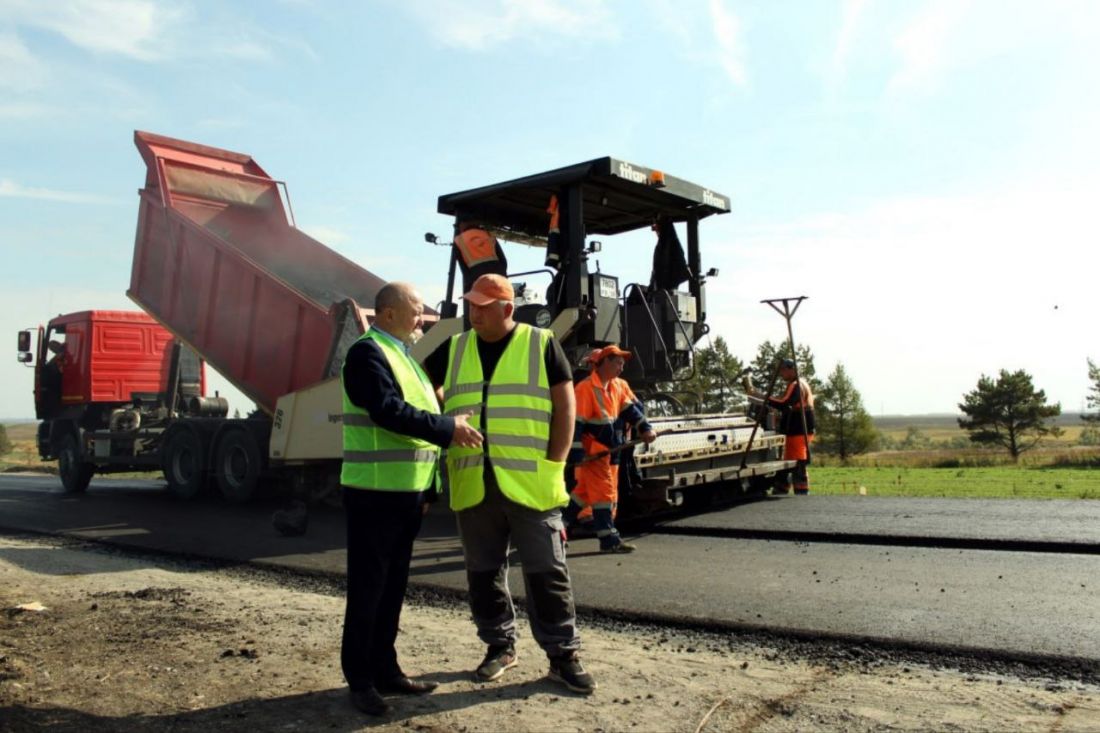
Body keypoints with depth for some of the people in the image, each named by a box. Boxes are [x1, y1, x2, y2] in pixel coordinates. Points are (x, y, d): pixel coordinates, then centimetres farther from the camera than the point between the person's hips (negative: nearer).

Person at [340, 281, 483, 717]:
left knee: (393, 586, 15)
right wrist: (449, 428, -18)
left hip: (406, 493, 9)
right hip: (375, 494, -9)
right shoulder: (367, 353, -11)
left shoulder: (404, 355, 18)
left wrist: (427, 489, 19)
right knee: (368, 588, 0)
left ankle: (385, 670, 25)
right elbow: (389, 412, -23)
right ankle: (360, 680, 10)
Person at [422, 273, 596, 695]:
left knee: (547, 571, 1)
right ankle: (500, 646, 28)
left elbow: (564, 406, 0)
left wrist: (553, 464, -7)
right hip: (473, 484, 4)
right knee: (483, 571, 12)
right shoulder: (454, 349, 11)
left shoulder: (542, 344, 1)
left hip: (529, 482, -3)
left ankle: (562, 655, 13)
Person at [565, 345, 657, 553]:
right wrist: (576, 452, -23)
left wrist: (644, 428, -9)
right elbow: (575, 422, -20)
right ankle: (609, 539, 0)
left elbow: (632, 408, 9)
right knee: (604, 492, -6)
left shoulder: (620, 386, 9)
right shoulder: (585, 388, -17)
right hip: (592, 452, -8)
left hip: (611, 450, 8)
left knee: (585, 491, 15)